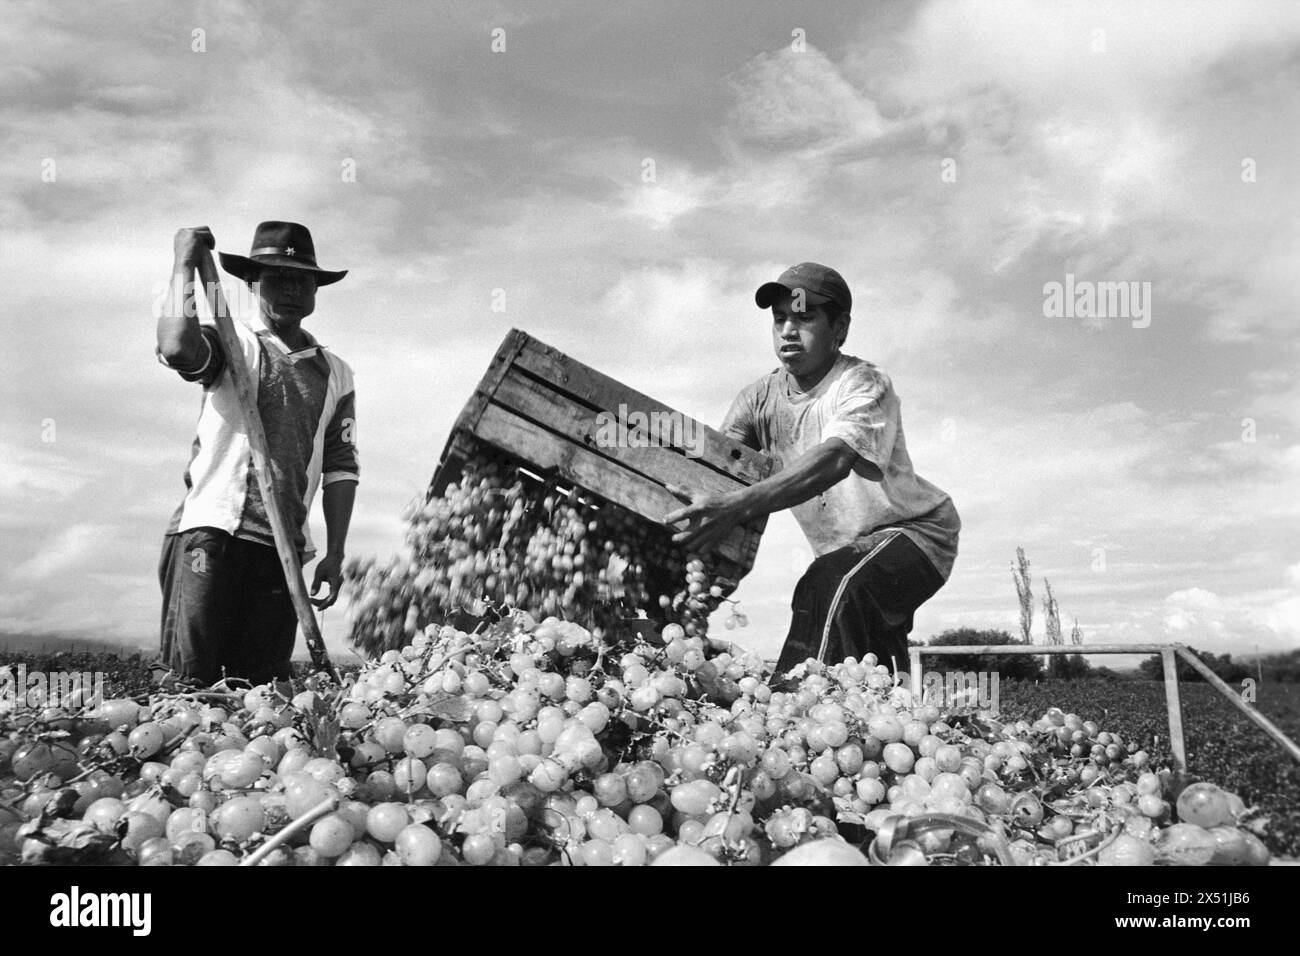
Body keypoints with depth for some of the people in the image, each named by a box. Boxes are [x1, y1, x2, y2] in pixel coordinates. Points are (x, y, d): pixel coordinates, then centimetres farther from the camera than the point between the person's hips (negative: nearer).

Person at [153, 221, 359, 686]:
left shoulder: (335, 373, 16)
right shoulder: (232, 344, 5)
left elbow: (340, 467, 14)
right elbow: (177, 348, -20)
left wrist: (334, 555, 7)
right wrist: (185, 263, -8)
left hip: (284, 545, 4)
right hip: (211, 529, -4)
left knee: (262, 681, 2)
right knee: (188, 677, -10)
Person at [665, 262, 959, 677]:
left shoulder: (864, 385, -23)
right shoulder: (760, 397, -4)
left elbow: (835, 459, -42)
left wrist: (737, 506, -56)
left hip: (913, 532, -7)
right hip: (843, 551, 7)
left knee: (828, 587, -34)